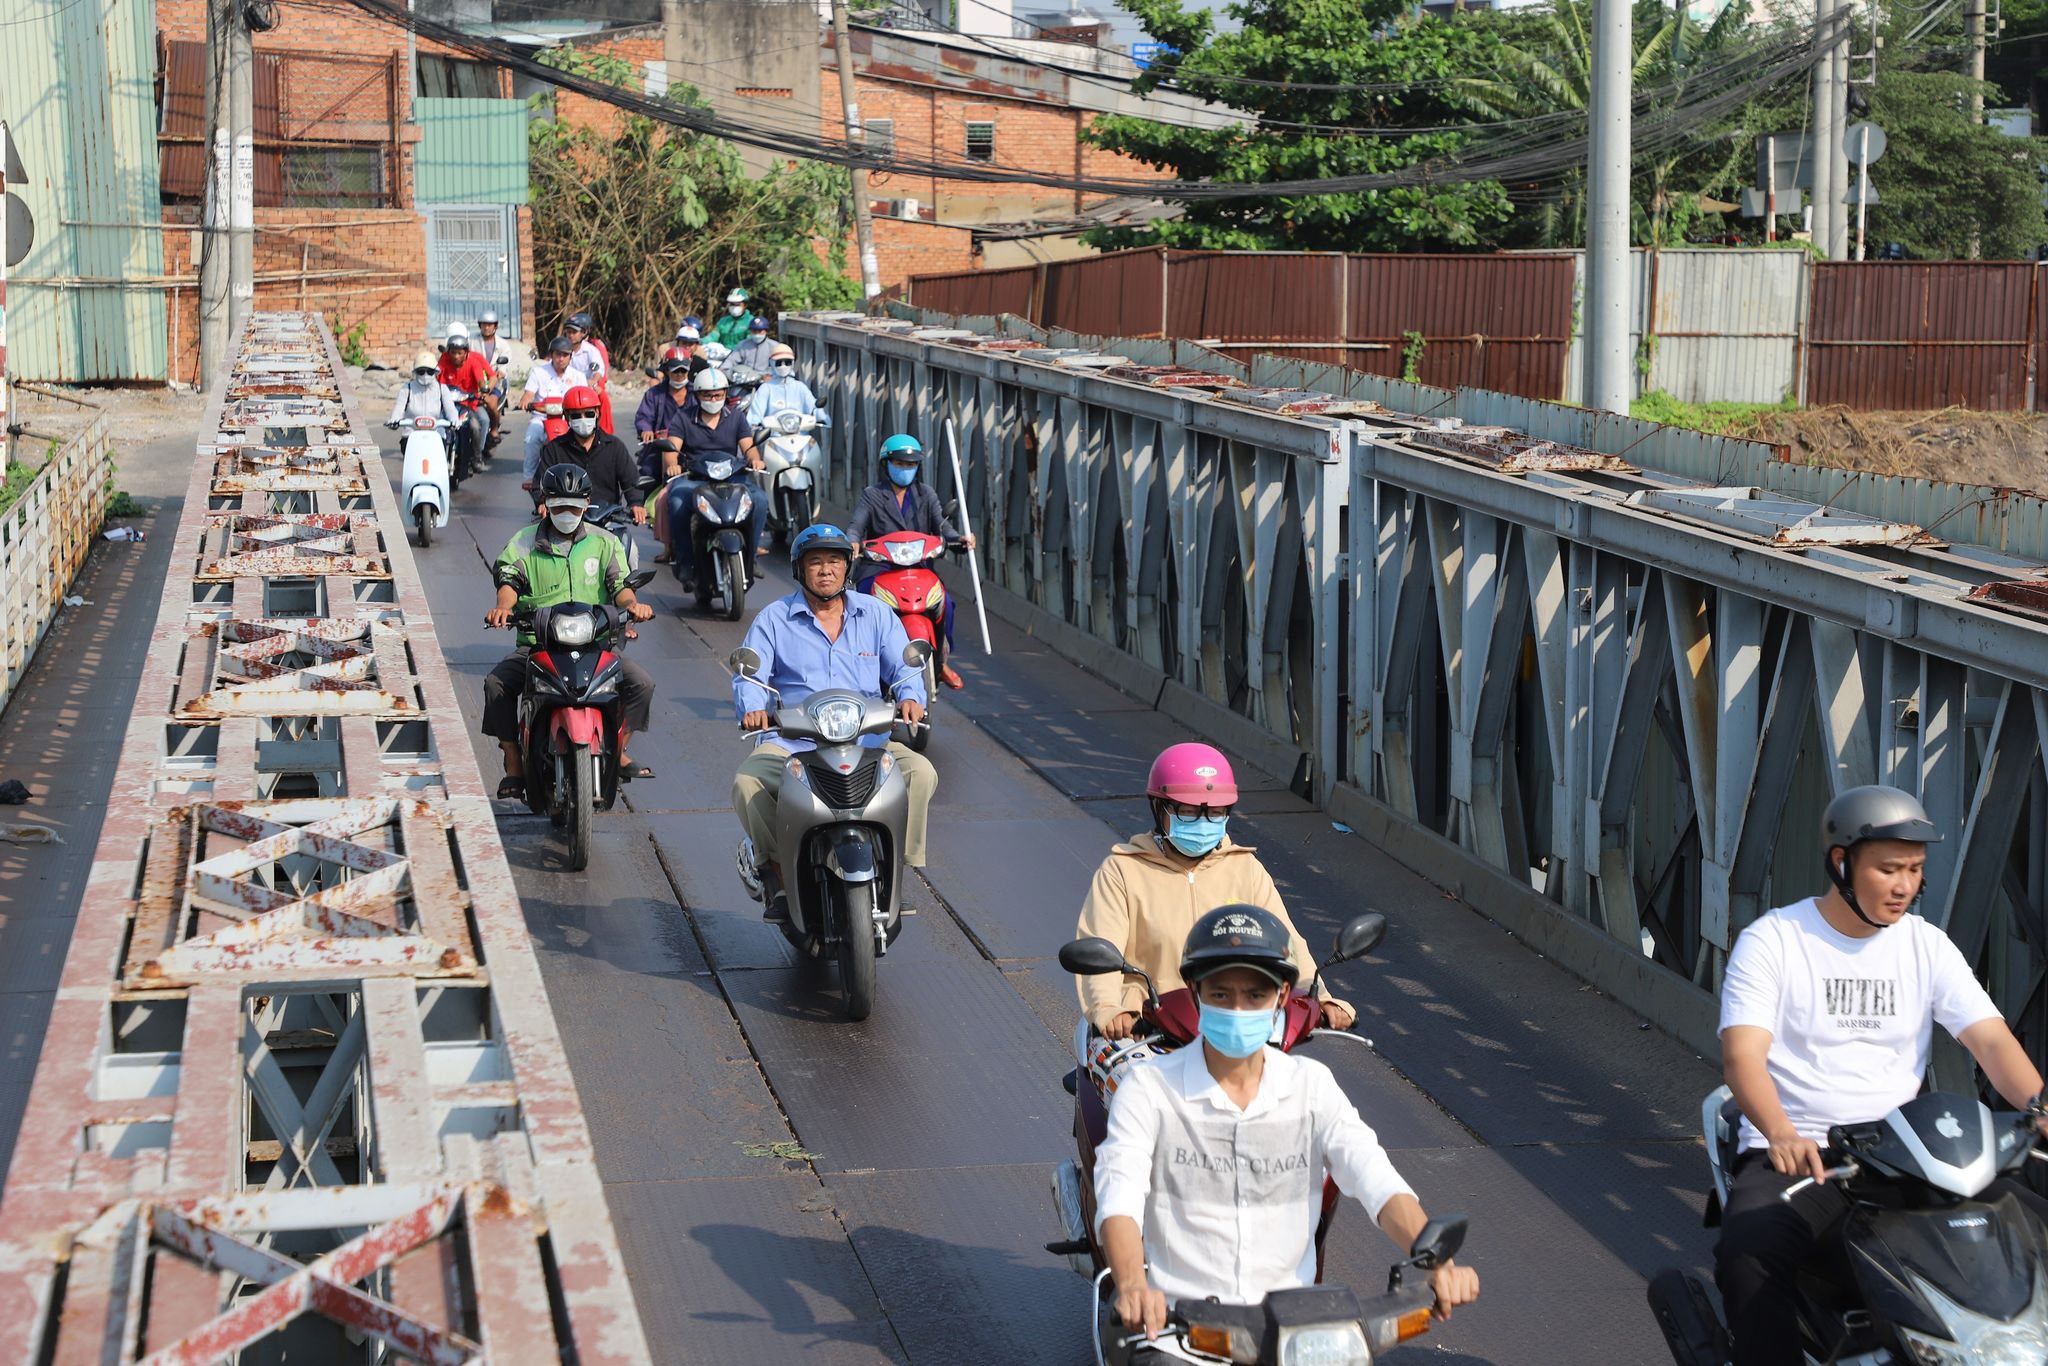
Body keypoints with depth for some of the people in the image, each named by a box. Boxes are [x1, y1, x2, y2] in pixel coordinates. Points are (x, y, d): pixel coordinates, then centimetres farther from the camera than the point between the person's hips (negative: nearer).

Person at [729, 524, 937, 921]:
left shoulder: (876, 614, 14)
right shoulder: (773, 619, 9)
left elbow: (904, 667, 7)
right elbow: (749, 675, 0)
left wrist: (910, 697, -17)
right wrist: (752, 708, -23)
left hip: (868, 739, 1)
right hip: (790, 742, -1)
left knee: (920, 772, -26)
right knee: (746, 784, -30)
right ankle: (775, 864, -7)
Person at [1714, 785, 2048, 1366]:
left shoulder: (1927, 946, 10)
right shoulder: (1772, 941, -2)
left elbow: (1991, 1040, -2)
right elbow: (1742, 1055, -15)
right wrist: (1781, 1135, -36)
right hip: (1797, 1158, -4)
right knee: (1747, 1255, -35)